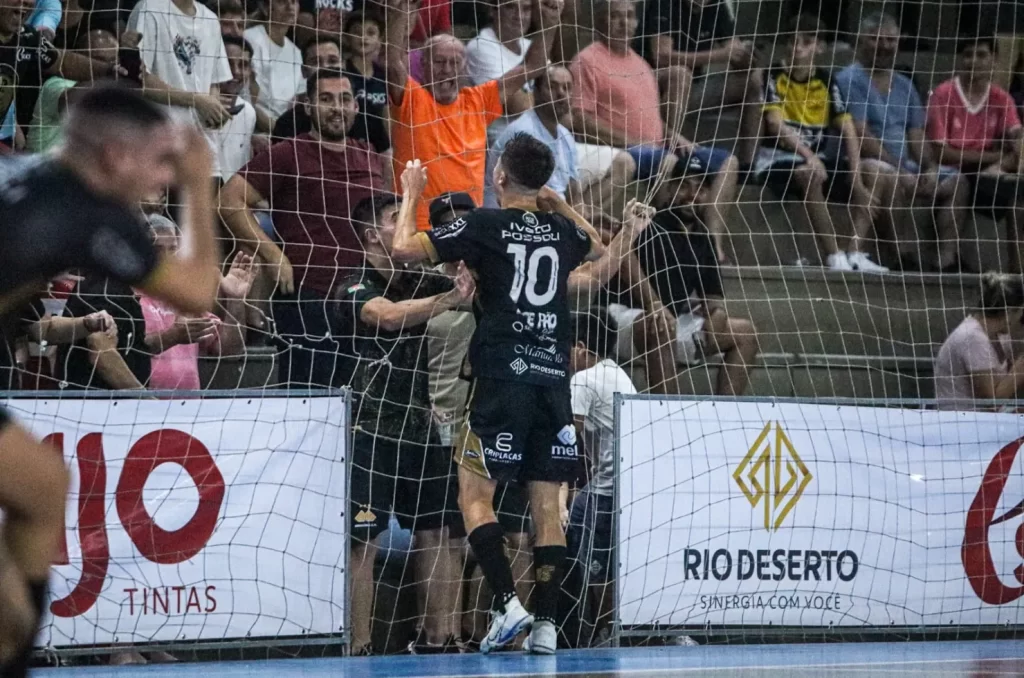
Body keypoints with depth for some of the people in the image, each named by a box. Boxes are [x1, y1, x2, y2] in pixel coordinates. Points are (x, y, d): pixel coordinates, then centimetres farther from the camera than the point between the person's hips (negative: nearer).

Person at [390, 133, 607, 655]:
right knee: (546, 504, 4)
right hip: (554, 379, 5)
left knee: (475, 493, 1)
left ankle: (508, 603, -15)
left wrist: (411, 195, 14)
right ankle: (546, 623, -1)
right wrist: (558, 205, 37)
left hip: (502, 378, -4)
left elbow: (405, 248, -2)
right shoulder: (561, 231, 12)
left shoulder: (486, 225, -3)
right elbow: (598, 249, 36)